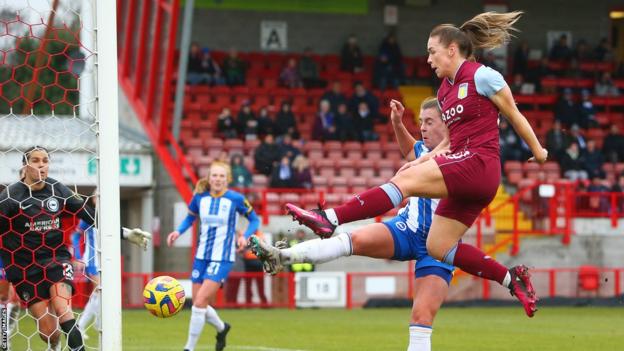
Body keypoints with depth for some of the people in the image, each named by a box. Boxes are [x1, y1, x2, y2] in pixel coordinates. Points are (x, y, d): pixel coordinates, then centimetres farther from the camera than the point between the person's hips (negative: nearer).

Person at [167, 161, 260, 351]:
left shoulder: (236, 199, -9)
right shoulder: (200, 197, 0)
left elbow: (254, 220, 2)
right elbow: (190, 217, 16)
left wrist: (245, 236, -16)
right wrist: (178, 231, -2)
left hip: (222, 258, -5)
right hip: (202, 256, 5)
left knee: (200, 302, -16)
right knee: (200, 305, 10)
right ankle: (221, 328, 41)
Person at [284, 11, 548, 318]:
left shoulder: (482, 77, -4)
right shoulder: (444, 91, 20)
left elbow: (515, 117, 6)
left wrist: (538, 151, 16)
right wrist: (420, 163, 9)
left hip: (480, 164, -9)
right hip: (462, 177, 9)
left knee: (405, 180, -22)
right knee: (438, 247, 2)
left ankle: (330, 220, -32)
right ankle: (512, 278, 8)